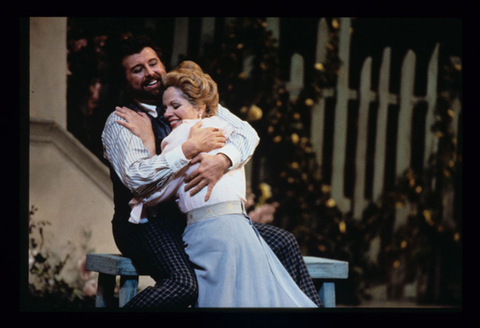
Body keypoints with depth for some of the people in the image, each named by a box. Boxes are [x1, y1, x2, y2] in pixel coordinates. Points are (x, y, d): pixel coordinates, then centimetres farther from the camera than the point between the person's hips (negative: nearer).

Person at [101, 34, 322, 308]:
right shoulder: (120, 122, -6)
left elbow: (247, 133, -3)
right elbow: (136, 178, -23)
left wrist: (221, 161, -25)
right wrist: (191, 148, -24)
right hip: (148, 222, -6)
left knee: (284, 243, -5)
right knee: (184, 283, -35)